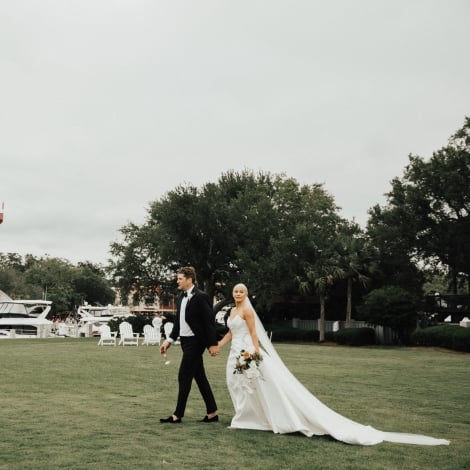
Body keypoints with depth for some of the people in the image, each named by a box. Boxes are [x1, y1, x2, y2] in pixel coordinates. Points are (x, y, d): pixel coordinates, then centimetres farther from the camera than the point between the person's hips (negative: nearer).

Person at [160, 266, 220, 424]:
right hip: (186, 341, 9)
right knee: (200, 377, 12)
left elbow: (209, 321, -15)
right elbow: (178, 322, 17)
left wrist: (213, 344, -18)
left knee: (184, 377, -5)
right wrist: (169, 340, 11)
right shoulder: (182, 298, 12)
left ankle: (178, 415, 3)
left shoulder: (201, 297, -13)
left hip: (195, 342, -9)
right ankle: (212, 412, 19)